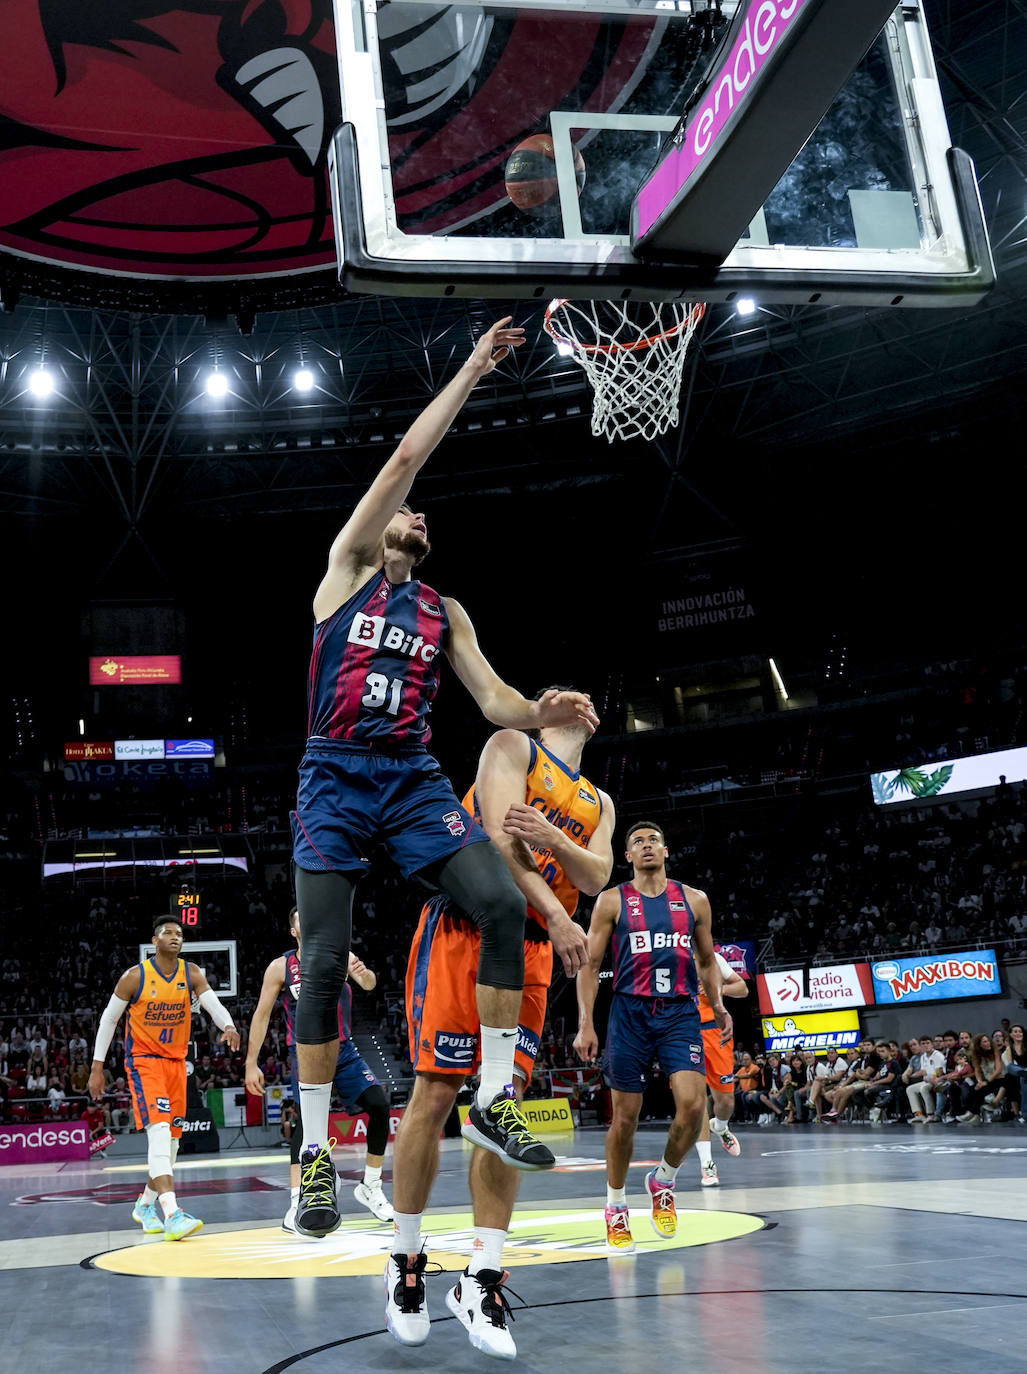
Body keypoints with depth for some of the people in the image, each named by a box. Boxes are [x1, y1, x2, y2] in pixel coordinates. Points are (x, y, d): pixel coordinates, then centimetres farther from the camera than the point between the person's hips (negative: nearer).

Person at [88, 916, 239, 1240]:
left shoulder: (191, 974, -1)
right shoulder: (135, 977, -9)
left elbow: (213, 1003, -16)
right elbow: (108, 1019, -1)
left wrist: (228, 1026, -38)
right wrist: (97, 1068, -3)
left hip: (176, 1061, 5)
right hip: (143, 1060, -5)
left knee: (172, 1137, 11)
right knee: (159, 1130, -22)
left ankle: (146, 1204, 32)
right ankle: (171, 1214, -31)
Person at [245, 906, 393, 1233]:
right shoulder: (280, 967, -5)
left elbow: (369, 984, -21)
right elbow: (261, 1014, -2)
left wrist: (364, 975, -46)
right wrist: (251, 1064, -6)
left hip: (343, 1050, 3)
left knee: (380, 1105, -9)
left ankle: (370, 1187, 10)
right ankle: (296, 1206, -20)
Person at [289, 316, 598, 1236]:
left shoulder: (444, 610, 20)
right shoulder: (348, 565, 9)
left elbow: (493, 700, 10)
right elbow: (406, 458, 0)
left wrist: (543, 712, -13)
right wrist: (472, 370, 2)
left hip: (415, 779, 3)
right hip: (336, 777, -3)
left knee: (504, 902, -18)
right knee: (325, 961, -8)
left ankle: (496, 1098, -6)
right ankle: (317, 1149, 5)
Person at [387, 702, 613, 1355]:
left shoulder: (598, 803, 19)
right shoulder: (513, 747, 3)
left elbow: (596, 876, 1)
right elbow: (501, 837, -12)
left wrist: (550, 837, -21)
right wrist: (557, 916, -21)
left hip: (531, 949, 5)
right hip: (462, 931, -5)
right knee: (436, 1094, -3)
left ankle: (482, 1282, 2)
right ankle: (406, 1261, 13)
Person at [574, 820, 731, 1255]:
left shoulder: (694, 900, 10)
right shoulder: (613, 901, 4)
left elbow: (707, 961, 20)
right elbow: (590, 964, 3)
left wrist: (719, 1007, 8)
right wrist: (585, 1024, -5)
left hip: (680, 1012, 1)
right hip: (630, 1013, -1)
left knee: (693, 1104, -16)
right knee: (625, 1117, 2)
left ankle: (663, 1180, 12)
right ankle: (616, 1207, 22)